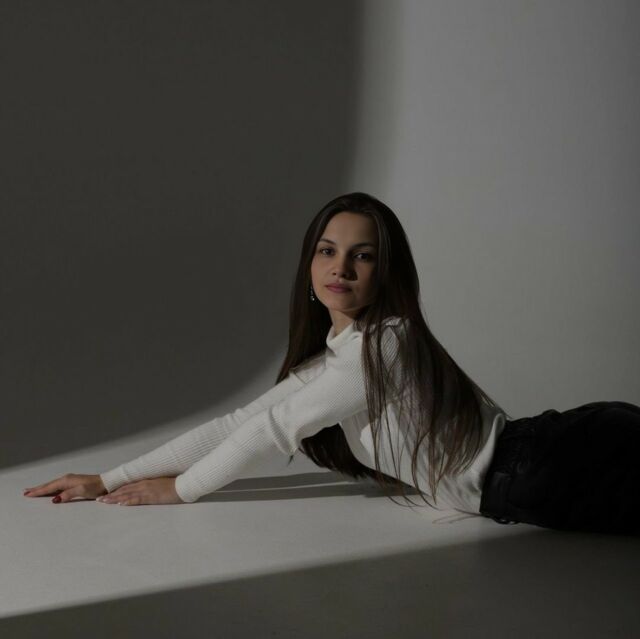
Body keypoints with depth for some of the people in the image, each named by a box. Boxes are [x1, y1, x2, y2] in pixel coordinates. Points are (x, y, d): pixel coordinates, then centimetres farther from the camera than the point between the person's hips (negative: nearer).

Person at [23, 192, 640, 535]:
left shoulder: (387, 343, -20)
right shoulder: (332, 357, 8)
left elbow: (277, 428, -17)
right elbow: (235, 424, 6)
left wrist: (180, 488, -6)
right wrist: (109, 480, 2)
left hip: (541, 469, -7)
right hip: (514, 493, 7)